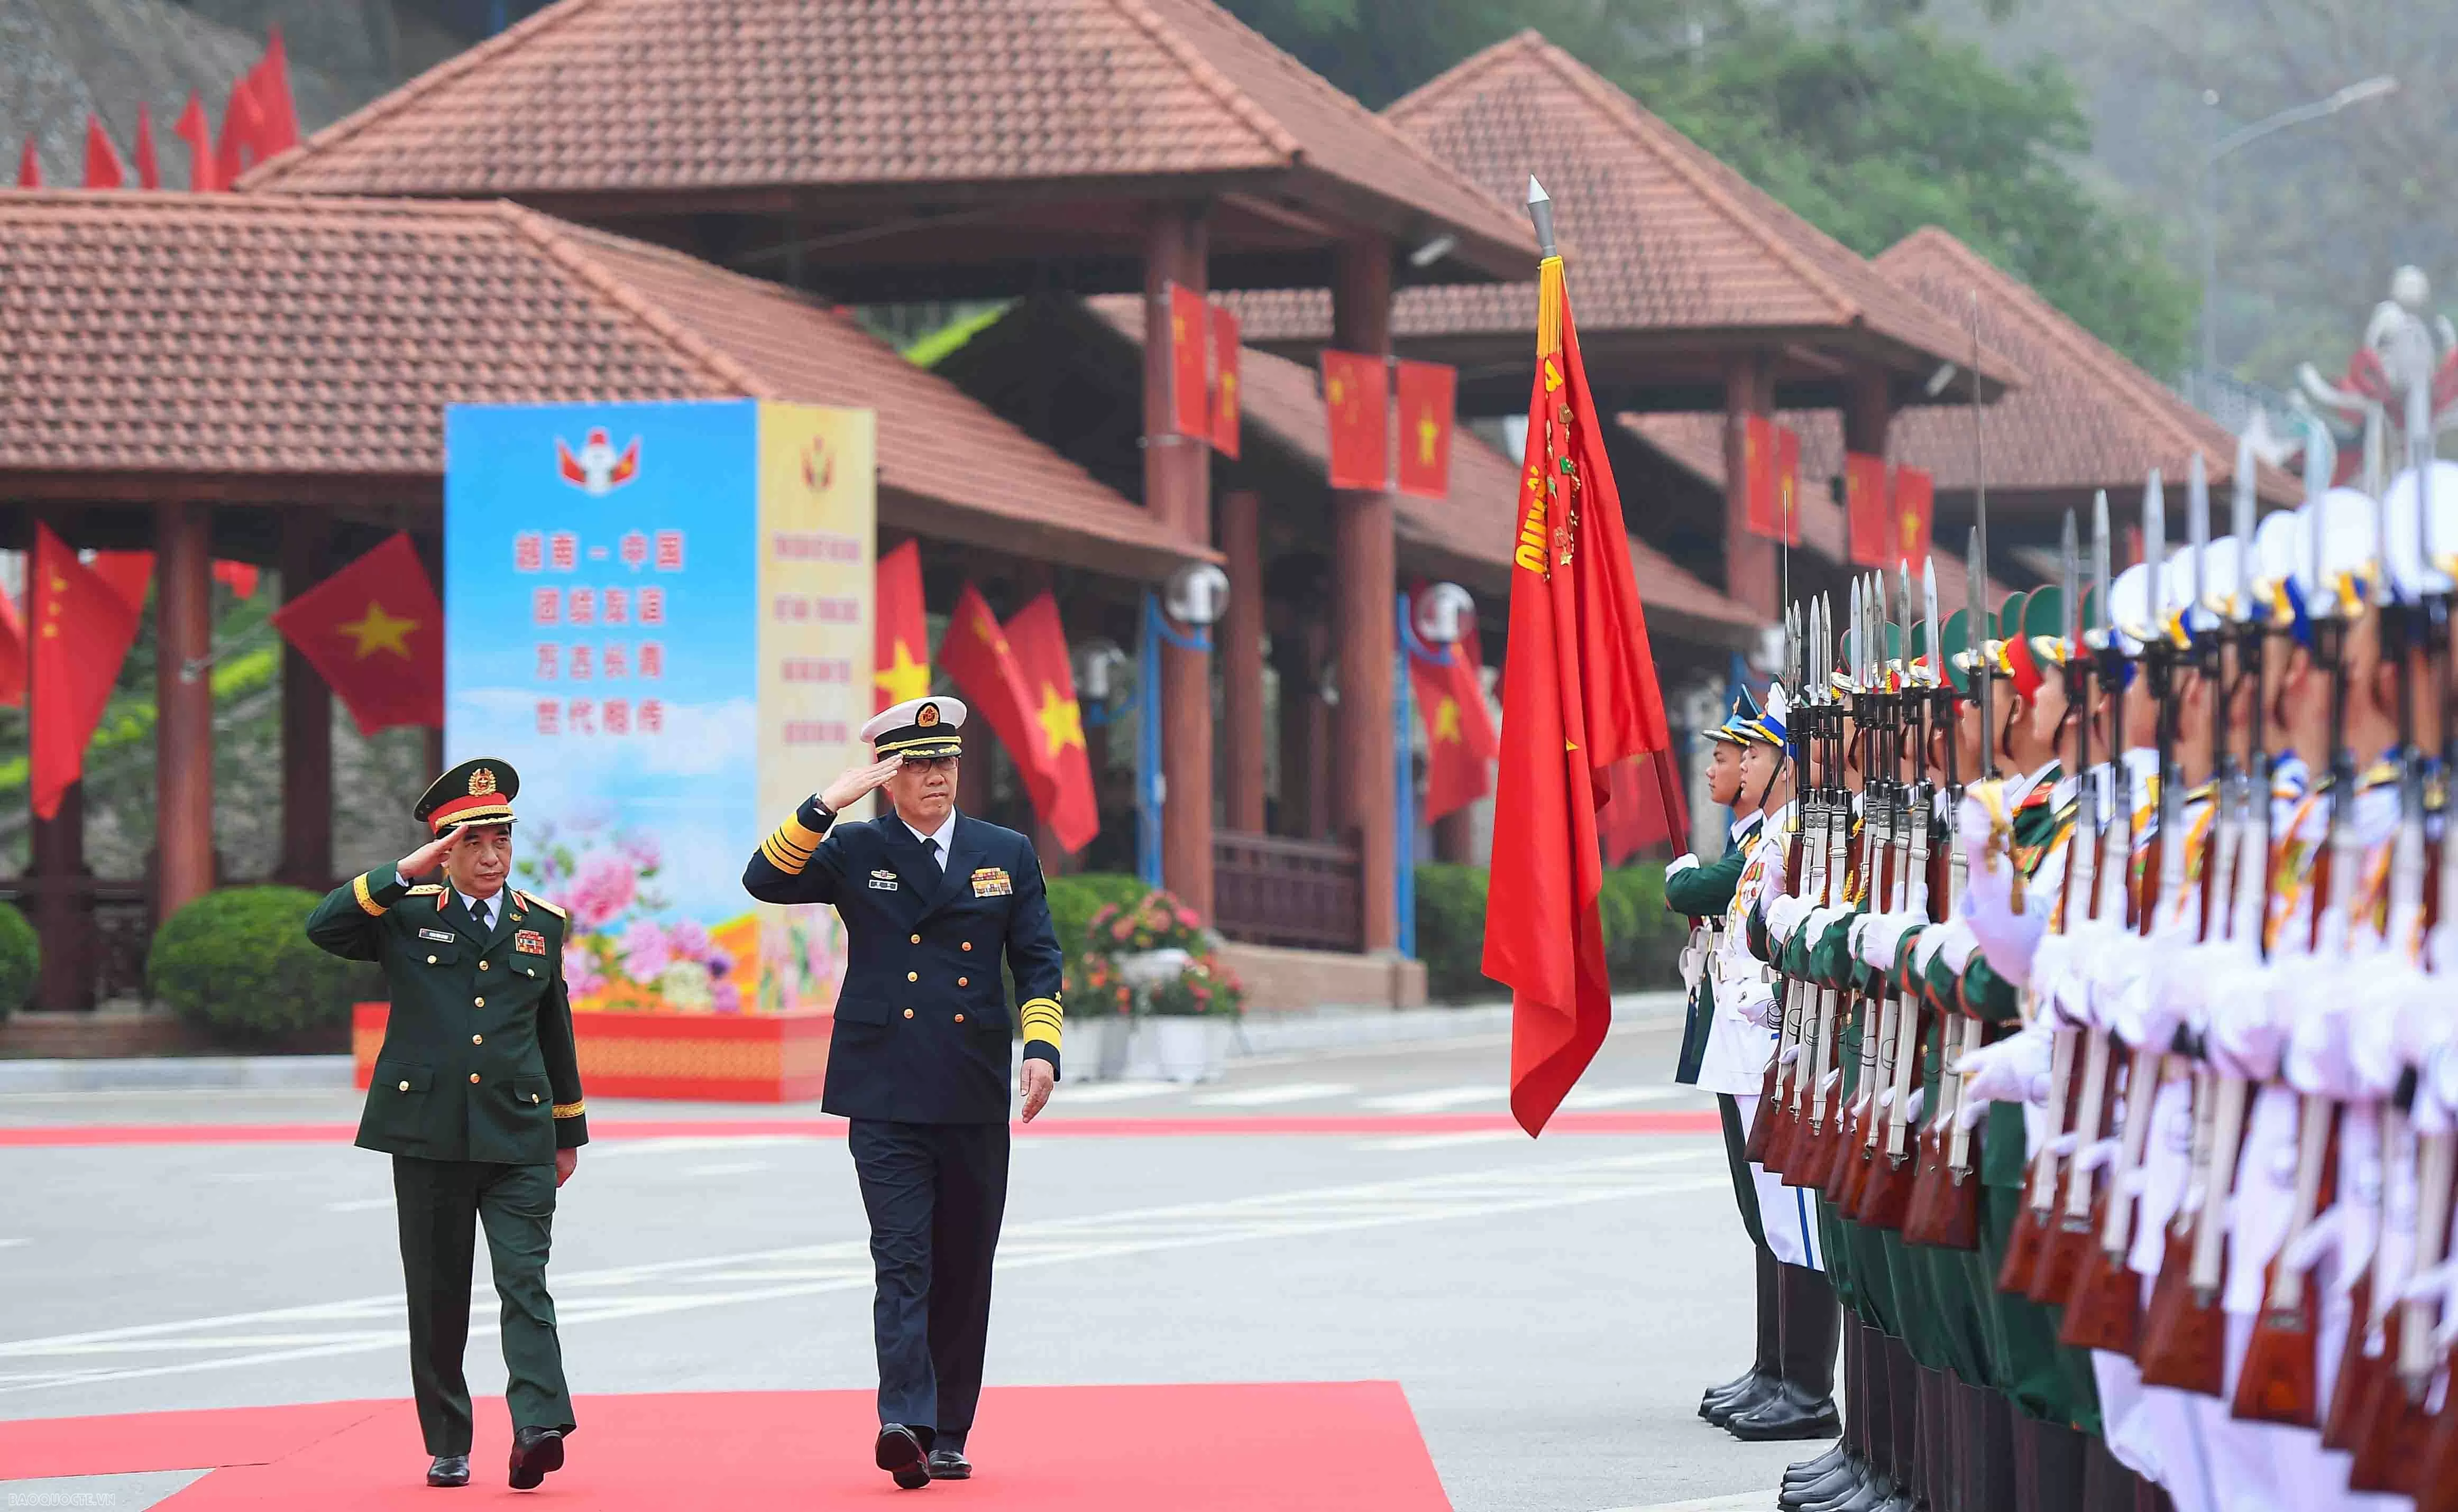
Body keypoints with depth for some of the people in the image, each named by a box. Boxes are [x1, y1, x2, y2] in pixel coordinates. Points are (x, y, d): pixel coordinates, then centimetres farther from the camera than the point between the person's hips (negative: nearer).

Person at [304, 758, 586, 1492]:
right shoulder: (406, 914, 3)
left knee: (526, 1283, -13)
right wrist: (405, 874, -20)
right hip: (428, 1134, -1)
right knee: (438, 1297, 6)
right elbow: (323, 927, -15)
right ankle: (447, 1446, 15)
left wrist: (571, 1130, 24)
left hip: (519, 1136, 1)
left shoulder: (541, 923, 12)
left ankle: (538, 1427, -24)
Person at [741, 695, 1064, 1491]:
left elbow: (1039, 961, 10)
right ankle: (904, 1423, -23)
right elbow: (765, 881, -10)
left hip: (975, 1098, 3)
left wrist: (1042, 1047, -6)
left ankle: (948, 1437, 14)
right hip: (888, 1097, -3)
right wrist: (827, 803, -18)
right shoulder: (855, 851, 5)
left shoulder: (1008, 854, 11)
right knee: (902, 1261, -13)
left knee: (964, 1272, 7)